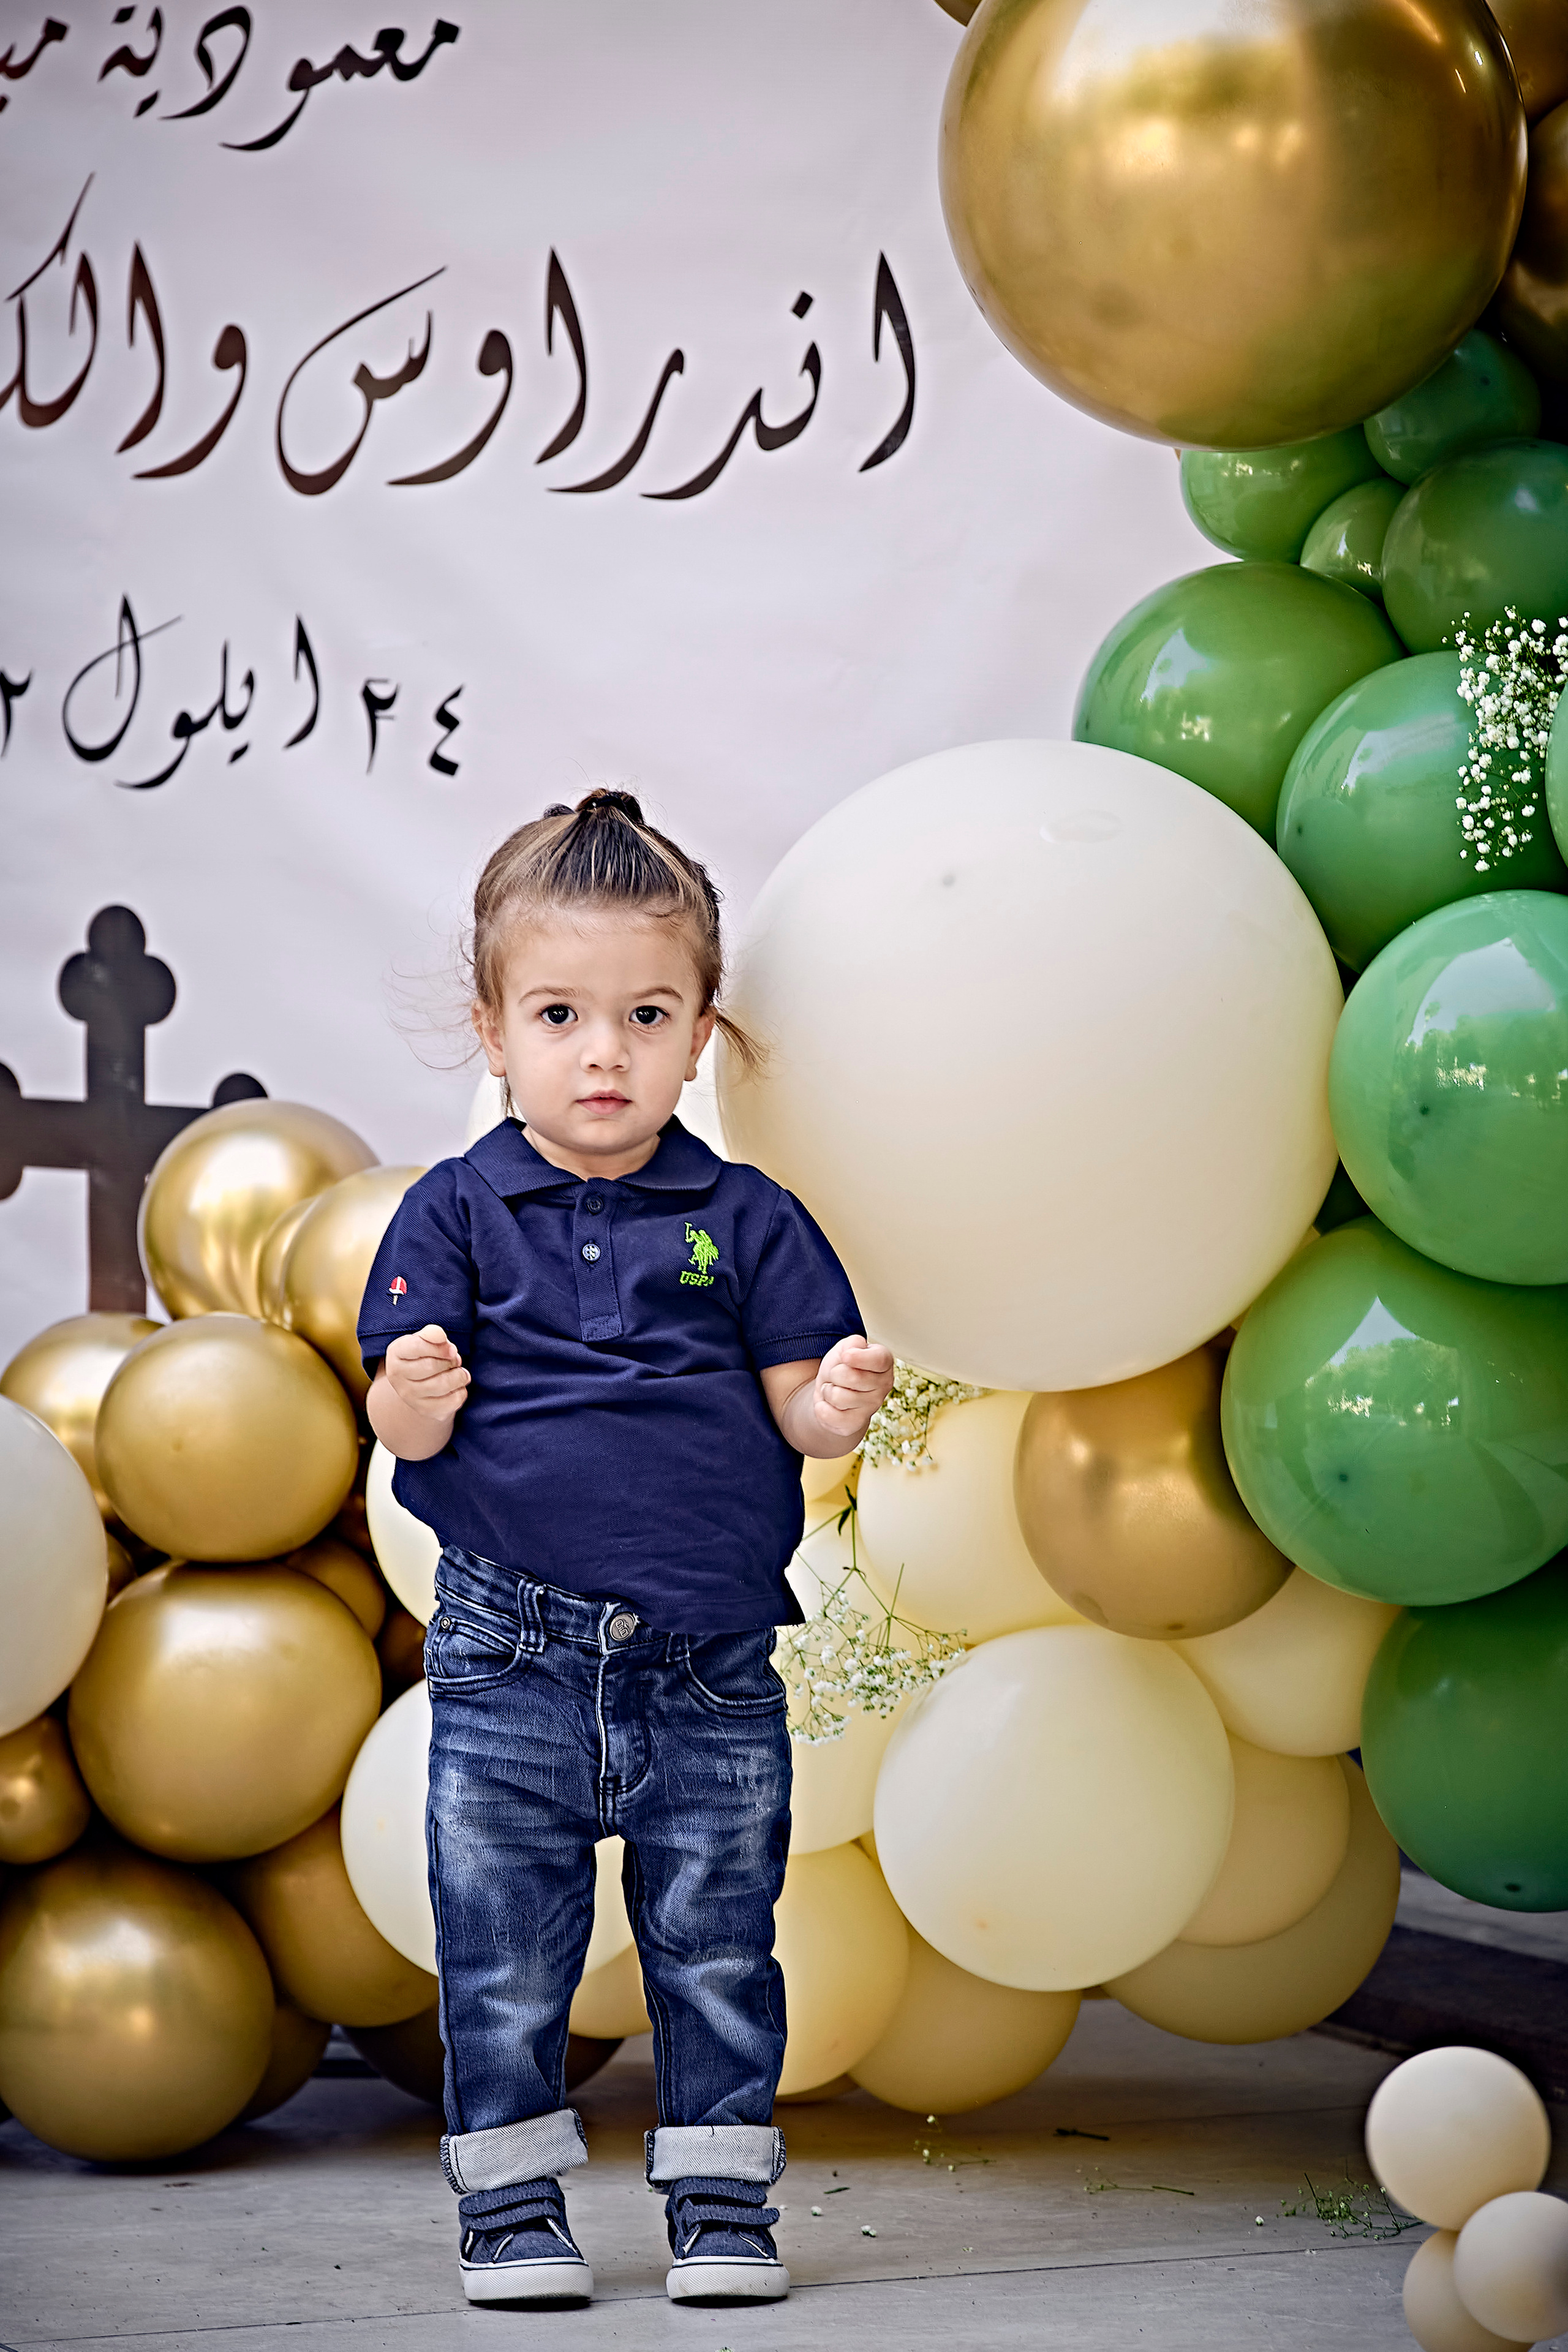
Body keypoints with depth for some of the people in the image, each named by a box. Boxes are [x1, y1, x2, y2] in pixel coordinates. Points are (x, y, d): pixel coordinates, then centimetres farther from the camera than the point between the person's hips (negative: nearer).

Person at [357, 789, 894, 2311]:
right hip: (515, 1654, 0)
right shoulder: (458, 1213, 1)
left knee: (716, 1946, 8)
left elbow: (796, 1407, 2)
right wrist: (416, 1397, -25)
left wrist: (838, 1404, -20)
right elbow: (404, 1421, -2)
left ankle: (721, 2204, 20)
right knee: (503, 1949, 5)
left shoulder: (744, 1219, 3)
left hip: (711, 1664, 1)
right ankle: (512, 2200, 19)